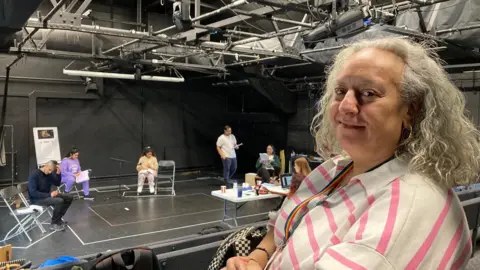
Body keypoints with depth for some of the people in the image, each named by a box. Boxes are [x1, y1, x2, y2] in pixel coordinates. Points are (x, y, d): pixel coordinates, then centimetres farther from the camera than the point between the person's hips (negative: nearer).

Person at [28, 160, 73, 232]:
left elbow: (57, 183, 10)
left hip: (47, 195, 8)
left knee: (69, 198, 0)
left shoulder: (49, 174, 2)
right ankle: (54, 224, -13)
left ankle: (58, 218, 9)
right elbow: (33, 193, -26)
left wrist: (58, 173, -8)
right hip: (37, 199, -8)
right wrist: (49, 195, -28)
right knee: (59, 201, -30)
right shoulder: (34, 175, -21)